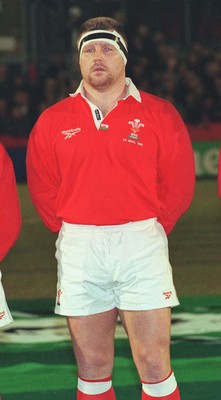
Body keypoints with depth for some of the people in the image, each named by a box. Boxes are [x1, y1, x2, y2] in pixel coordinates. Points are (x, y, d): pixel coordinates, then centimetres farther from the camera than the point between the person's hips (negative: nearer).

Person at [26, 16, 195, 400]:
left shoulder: (159, 114, 1)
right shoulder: (53, 121, 7)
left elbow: (178, 181, 4)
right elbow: (42, 186, 13)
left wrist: (151, 231, 2)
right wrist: (71, 232, 7)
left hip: (141, 247, -2)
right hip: (79, 251, 2)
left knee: (154, 365, -5)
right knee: (92, 368, 6)